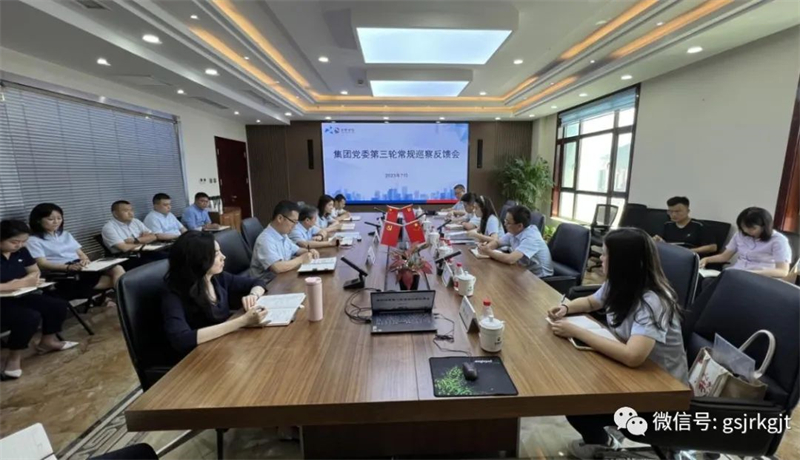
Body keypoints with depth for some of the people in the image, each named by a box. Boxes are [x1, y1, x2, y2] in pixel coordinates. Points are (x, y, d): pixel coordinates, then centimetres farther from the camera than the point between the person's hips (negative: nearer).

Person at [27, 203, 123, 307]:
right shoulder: (34, 241, 4)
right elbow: (42, 264, -9)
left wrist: (85, 259, -7)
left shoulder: (65, 234, 25)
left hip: (83, 268, 6)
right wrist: (69, 267, -28)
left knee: (117, 269, -28)